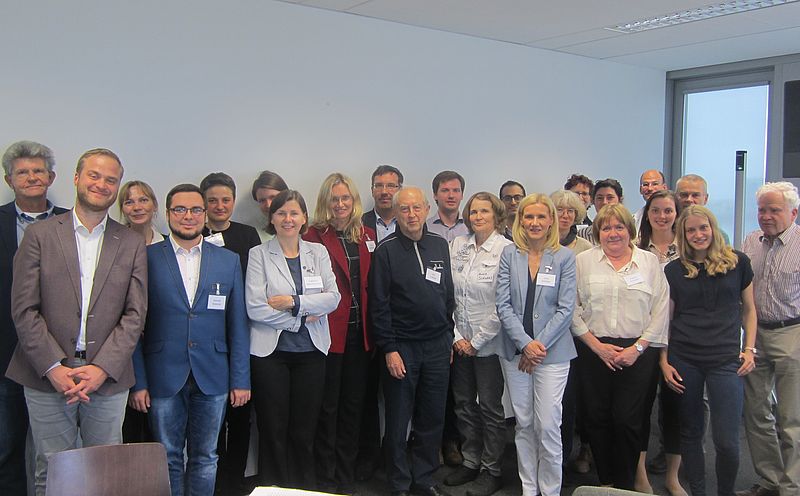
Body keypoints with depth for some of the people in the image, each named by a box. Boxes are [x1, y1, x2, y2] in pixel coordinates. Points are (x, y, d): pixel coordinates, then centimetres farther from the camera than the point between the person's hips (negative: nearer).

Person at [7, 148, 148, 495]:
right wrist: (53, 368, -11)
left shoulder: (132, 244, 7)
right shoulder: (39, 235, 4)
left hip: (108, 379, 1)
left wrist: (102, 368, -10)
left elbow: (135, 314, 2)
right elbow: (24, 310, -2)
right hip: (47, 377, -1)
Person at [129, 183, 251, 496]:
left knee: (205, 458, 11)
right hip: (163, 379, -2)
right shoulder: (147, 259, -1)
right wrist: (138, 382, -6)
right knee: (168, 458, 9)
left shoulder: (229, 261, 6)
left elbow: (237, 325, 6)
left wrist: (241, 380, 2)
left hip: (212, 378, 2)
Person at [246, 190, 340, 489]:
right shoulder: (259, 254, -1)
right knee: (273, 430, 5)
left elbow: (333, 297, -3)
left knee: (304, 430, 8)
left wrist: (293, 302, -15)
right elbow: (255, 307, -11)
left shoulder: (318, 252, 8)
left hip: (311, 352, 2)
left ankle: (305, 487, 22)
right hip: (270, 352, -2)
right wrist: (302, 319, -10)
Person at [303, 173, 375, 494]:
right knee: (328, 407, 6)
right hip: (329, 332, -5)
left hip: (360, 332, 5)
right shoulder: (315, 236, -6)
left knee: (353, 405, 14)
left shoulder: (367, 236, 10)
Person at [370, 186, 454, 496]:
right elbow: (378, 305, -7)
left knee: (432, 418, 11)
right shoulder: (386, 251, -6)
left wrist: (449, 337, 13)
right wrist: (389, 349, -11)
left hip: (437, 346, 4)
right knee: (398, 421, 6)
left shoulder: (440, 245, 7)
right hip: (401, 346, -4)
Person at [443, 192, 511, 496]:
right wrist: (456, 335, -1)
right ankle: (470, 462, 28)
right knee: (463, 403, 13)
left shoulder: (506, 250, -10)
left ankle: (492, 471, 18)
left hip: (489, 343, -5)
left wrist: (477, 341, -10)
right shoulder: (457, 246, 5)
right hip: (460, 342, 5)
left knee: (490, 408, 5)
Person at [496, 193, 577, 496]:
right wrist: (525, 343, -11)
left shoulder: (564, 257, -1)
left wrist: (540, 346, -11)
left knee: (548, 425, -3)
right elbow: (503, 304, -1)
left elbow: (566, 308, -5)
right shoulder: (509, 255, 3)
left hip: (552, 353, -2)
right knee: (523, 424, 10)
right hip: (515, 351, 2)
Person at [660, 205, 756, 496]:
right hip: (683, 360, 1)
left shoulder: (738, 263, 4)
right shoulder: (674, 270, 5)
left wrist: (749, 349, 3)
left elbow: (748, 309, 12)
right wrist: (664, 362, 2)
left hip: (725, 360, -1)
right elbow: (665, 319, 8)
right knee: (690, 432, 10)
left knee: (726, 441, -4)